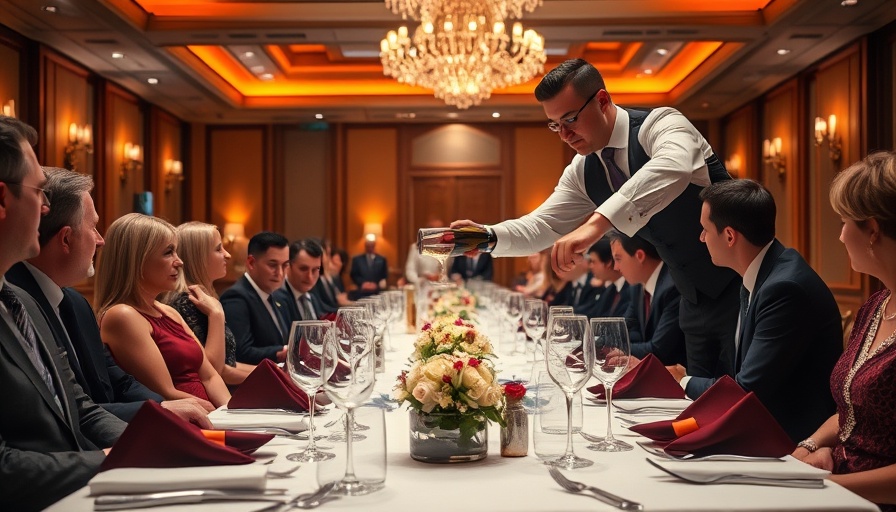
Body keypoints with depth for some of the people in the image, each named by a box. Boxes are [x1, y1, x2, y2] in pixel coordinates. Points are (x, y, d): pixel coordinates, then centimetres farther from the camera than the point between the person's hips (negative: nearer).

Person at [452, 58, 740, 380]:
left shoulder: (661, 124, -20)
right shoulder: (582, 172, 2)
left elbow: (673, 168, -42)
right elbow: (543, 225, 2)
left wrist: (597, 222, -53)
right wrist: (488, 236, -19)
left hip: (741, 291, -6)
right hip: (695, 302, 7)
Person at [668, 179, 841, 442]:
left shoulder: (785, 288, -23)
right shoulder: (758, 282, 7)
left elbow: (746, 393, -21)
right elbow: (748, 383, 9)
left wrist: (686, 382, -4)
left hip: (798, 441, -8)